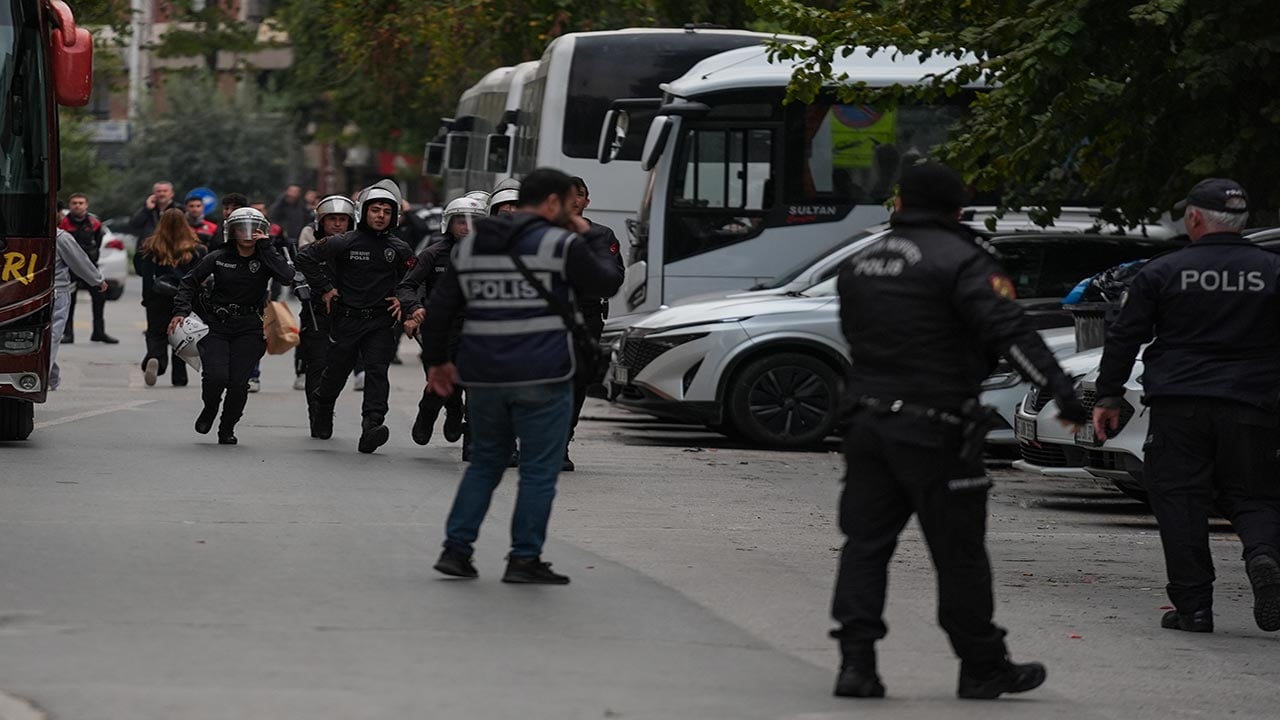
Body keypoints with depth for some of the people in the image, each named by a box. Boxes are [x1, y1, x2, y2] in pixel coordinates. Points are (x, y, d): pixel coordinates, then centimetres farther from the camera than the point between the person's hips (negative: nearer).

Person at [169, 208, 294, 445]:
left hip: (249, 329, 0)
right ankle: (210, 408, 17)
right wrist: (181, 311, -3)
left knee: (238, 383, -10)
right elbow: (191, 281, 10)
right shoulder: (218, 258, 0)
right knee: (216, 376, -18)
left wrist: (266, 247, -17)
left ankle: (227, 429, 15)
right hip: (217, 325, 0)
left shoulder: (266, 258, 0)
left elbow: (287, 276, -20)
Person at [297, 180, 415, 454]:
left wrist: (402, 299, 1)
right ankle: (320, 414, 38)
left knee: (377, 371, -16)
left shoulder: (399, 250, 5)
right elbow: (306, 257, 1)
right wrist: (323, 289, -2)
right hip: (346, 320, -1)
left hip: (381, 321, 1)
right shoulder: (345, 243, -3)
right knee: (336, 372, 10)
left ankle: (372, 426, -26)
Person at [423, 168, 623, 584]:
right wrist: (585, 239, 14)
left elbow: (440, 307, 13)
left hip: (484, 377, 6)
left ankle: (456, 549, 13)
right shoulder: (560, 245, -7)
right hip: (542, 378, -6)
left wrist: (437, 361, 22)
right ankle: (524, 559, 1)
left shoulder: (470, 247, 12)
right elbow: (608, 282, 2)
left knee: (485, 461, 19)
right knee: (539, 469, 2)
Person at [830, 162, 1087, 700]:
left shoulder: (861, 264, 13)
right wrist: (1060, 389, -25)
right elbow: (1008, 331, -20)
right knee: (959, 553, 2)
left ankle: (856, 660, -5)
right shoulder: (961, 261, -10)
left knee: (865, 542, 6)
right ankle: (983, 666, 10)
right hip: (934, 428, -6)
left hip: (867, 420, 6)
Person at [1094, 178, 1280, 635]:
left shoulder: (1161, 273, 2)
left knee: (1180, 502, 5)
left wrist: (1108, 397, 10)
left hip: (1177, 408, -1)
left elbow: (1123, 339, 4)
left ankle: (1193, 606, 0)